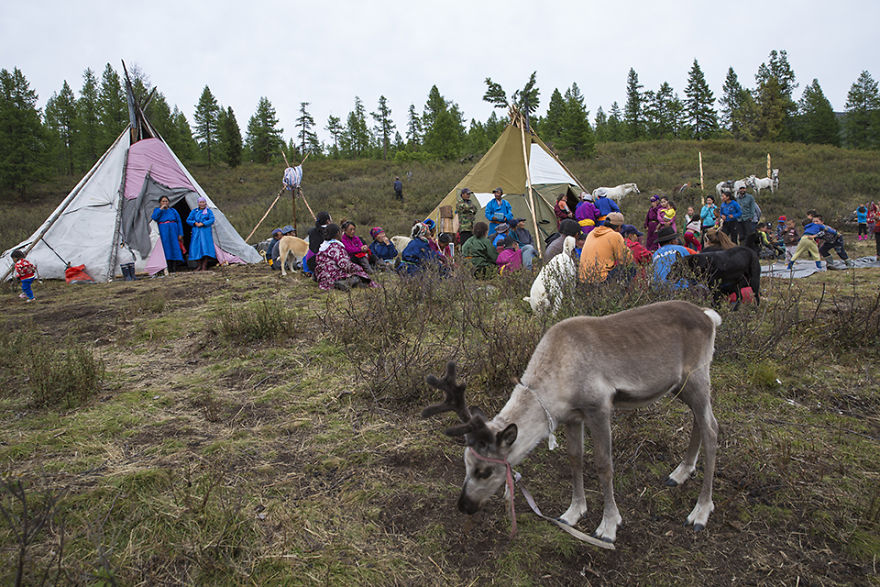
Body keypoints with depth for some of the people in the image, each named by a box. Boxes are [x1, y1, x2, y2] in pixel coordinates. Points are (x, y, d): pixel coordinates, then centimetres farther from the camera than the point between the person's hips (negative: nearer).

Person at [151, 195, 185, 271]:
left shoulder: (173, 210, 16)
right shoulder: (157, 210, 11)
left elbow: (179, 222, 11)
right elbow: (153, 218, -10)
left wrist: (180, 234, 2)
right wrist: (161, 208, -9)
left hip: (173, 231, 2)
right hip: (163, 232, -1)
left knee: (174, 247, -5)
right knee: (166, 248, -7)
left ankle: (174, 267, -4)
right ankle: (168, 268, -8)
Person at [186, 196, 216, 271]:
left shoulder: (208, 211, 6)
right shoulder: (194, 211, 13)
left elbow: (212, 220, -7)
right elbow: (188, 220, 9)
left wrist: (202, 224, -16)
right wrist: (195, 223, -9)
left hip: (205, 231, -3)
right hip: (196, 231, 3)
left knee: (205, 246, -9)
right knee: (197, 247, -1)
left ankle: (204, 266, -6)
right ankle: (199, 265, 7)